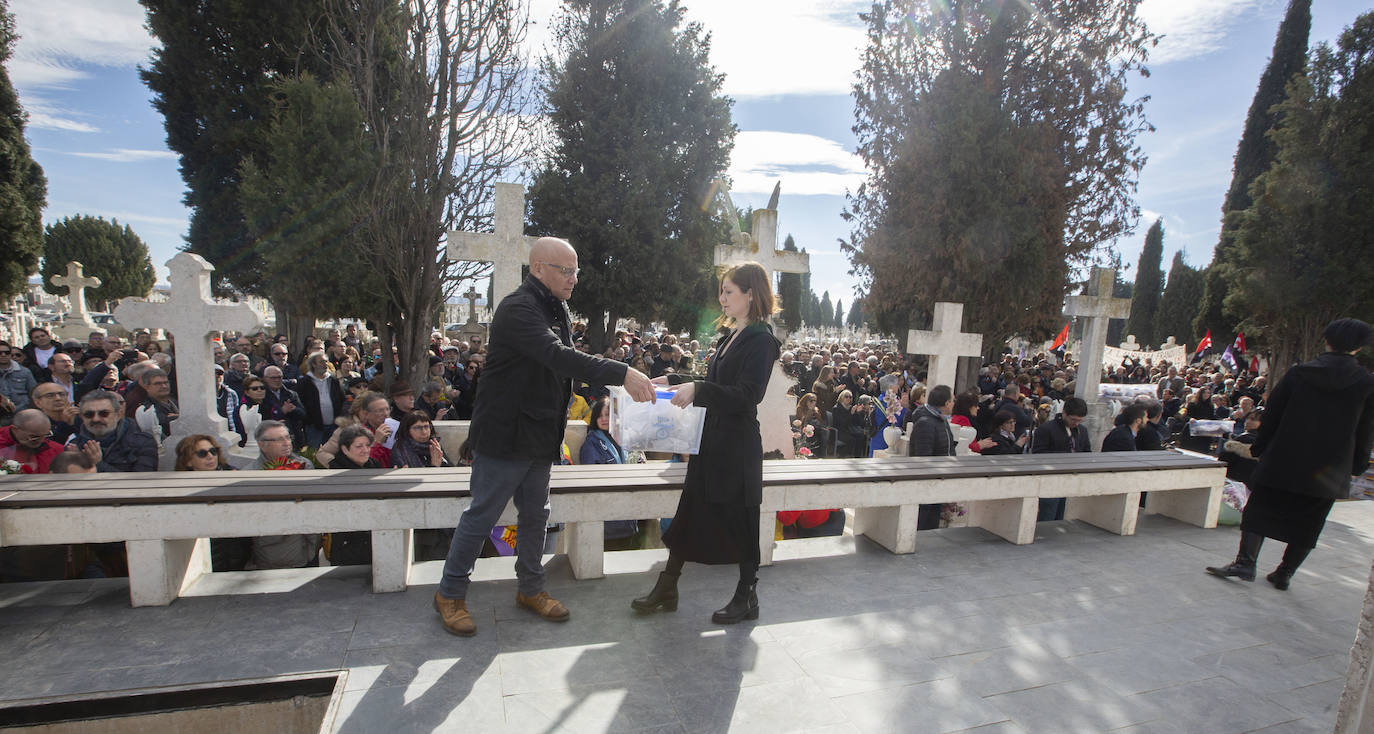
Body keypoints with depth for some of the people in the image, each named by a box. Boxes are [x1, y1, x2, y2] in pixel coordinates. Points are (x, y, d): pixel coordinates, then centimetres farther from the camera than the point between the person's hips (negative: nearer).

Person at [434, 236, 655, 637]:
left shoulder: (557, 309, 11)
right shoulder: (517, 309, -20)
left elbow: (565, 365, 16)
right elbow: (559, 357, -35)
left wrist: (623, 379, 0)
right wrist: (622, 373, -41)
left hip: (539, 439, 9)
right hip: (505, 437, -9)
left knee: (535, 516, 17)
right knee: (481, 517, 4)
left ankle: (530, 588, 33)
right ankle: (450, 593, 23)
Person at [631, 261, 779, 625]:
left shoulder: (761, 340, -13)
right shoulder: (731, 336, 14)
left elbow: (747, 396, -21)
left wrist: (697, 389, -26)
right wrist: (676, 380, 13)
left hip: (738, 448, -9)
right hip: (711, 442, 9)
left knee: (740, 520, 5)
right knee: (690, 512, 14)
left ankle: (747, 598, 23)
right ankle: (666, 589, 27)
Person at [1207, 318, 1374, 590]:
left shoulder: (1297, 374, -5)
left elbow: (1271, 415, -1)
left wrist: (1259, 448, 8)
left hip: (1284, 461, -1)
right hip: (1331, 469, 2)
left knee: (1260, 509, 4)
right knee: (1307, 522, 11)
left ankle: (1246, 561, -7)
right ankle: (1284, 573, 15)